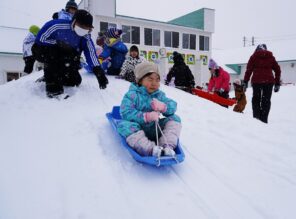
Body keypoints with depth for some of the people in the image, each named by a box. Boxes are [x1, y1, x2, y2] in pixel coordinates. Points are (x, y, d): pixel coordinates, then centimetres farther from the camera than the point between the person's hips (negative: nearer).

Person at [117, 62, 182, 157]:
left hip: (154, 129, 4)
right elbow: (126, 113, -23)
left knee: (174, 118, -6)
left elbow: (172, 105, -6)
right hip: (138, 129, -4)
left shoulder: (159, 95, 5)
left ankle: (168, 146, -27)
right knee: (124, 125, -34)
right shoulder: (132, 95, -11)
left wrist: (163, 107, -29)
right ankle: (151, 149, -43)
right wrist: (145, 117, -34)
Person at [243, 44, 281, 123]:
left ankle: (256, 117, 4)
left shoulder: (254, 56, 7)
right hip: (269, 81, 1)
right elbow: (277, 70, 11)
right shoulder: (271, 57, 14)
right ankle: (264, 119, 5)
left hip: (256, 80, -1)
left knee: (256, 99, 11)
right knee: (266, 100, 7)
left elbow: (249, 69, -3)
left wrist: (245, 81, -3)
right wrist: (277, 83, 15)